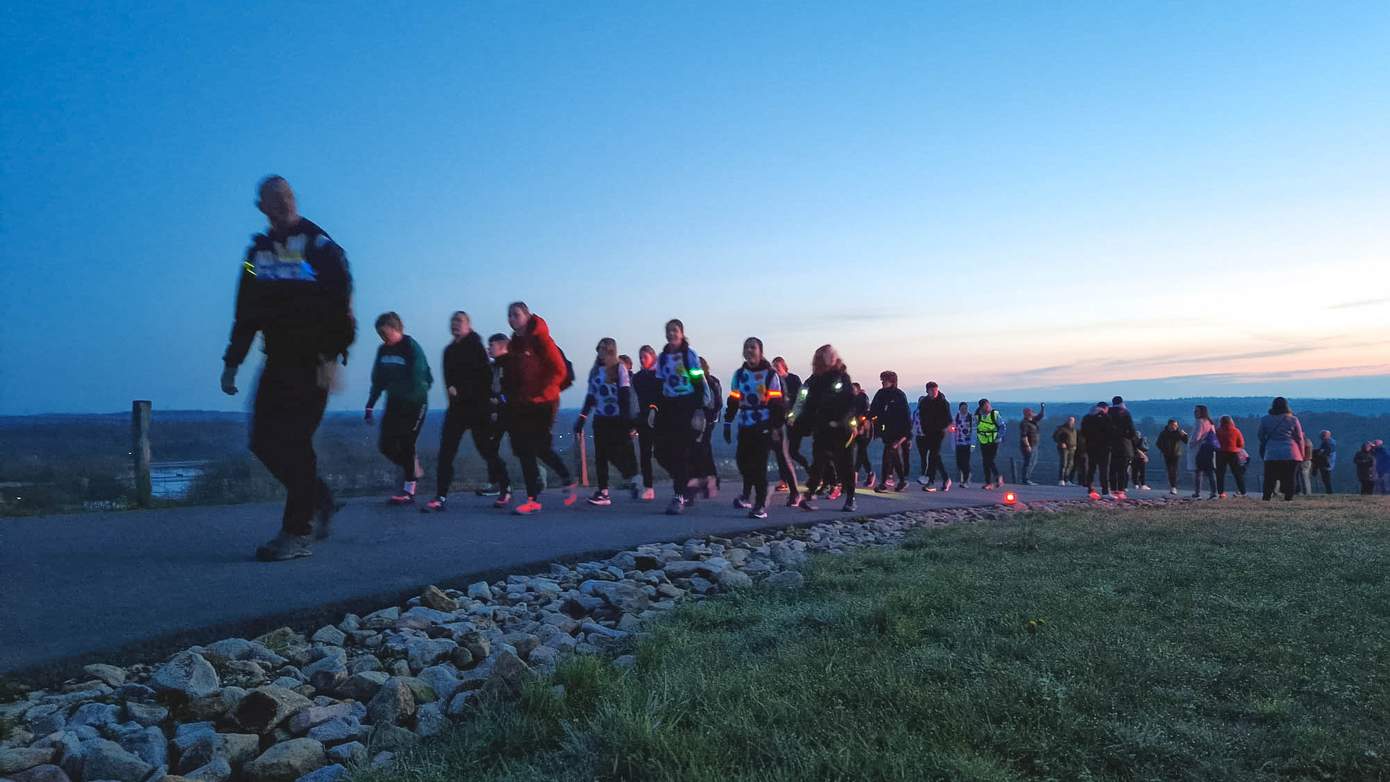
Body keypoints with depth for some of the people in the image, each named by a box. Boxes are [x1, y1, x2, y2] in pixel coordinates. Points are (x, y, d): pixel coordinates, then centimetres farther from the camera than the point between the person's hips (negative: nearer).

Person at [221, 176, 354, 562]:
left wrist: (332, 355, -22)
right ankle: (318, 500, 25)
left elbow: (340, 305, -13)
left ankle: (297, 534, -2)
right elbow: (246, 312, 19)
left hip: (312, 363, -7)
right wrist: (232, 362, 14)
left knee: (293, 443, -9)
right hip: (278, 362, 7)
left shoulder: (319, 245, -4)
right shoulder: (258, 251, 15)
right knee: (264, 441, 5)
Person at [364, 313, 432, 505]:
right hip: (394, 403, 7)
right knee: (385, 445, 2)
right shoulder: (383, 350, 5)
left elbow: (420, 379, -19)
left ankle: (408, 491, 3)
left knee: (406, 444, -6)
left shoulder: (412, 348, -14)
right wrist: (370, 405, 8)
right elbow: (378, 381, 12)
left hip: (414, 404, -6)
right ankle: (414, 470, 25)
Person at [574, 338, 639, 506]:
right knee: (600, 455, 1)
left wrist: (627, 420, -16)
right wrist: (581, 418, 13)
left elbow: (626, 394, -8)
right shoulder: (595, 370, 14)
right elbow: (590, 397, 18)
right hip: (600, 419, 6)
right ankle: (603, 492, 3)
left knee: (617, 453, -7)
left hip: (617, 419, -6)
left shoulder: (619, 368, -2)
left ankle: (631, 480, 16)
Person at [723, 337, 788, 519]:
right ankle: (747, 494, 25)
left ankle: (760, 506, 1)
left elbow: (778, 403, -5)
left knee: (759, 465, -6)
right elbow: (733, 401, 12)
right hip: (745, 425, 4)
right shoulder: (739, 374, 9)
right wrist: (727, 424, 10)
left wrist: (777, 427, -9)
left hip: (764, 426, -4)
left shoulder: (770, 374, -3)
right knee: (742, 460, -1)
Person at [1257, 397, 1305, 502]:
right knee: (1289, 479, 3)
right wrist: (1301, 455, 14)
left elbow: (1261, 438, 10)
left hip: (1271, 454, 0)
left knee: (1269, 480, 2)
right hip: (1291, 454, 0)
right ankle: (1288, 498, -1)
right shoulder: (1293, 419, 3)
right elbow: (1299, 438, 6)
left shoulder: (1265, 420, 5)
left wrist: (1262, 454, 19)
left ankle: (1266, 499, -4)